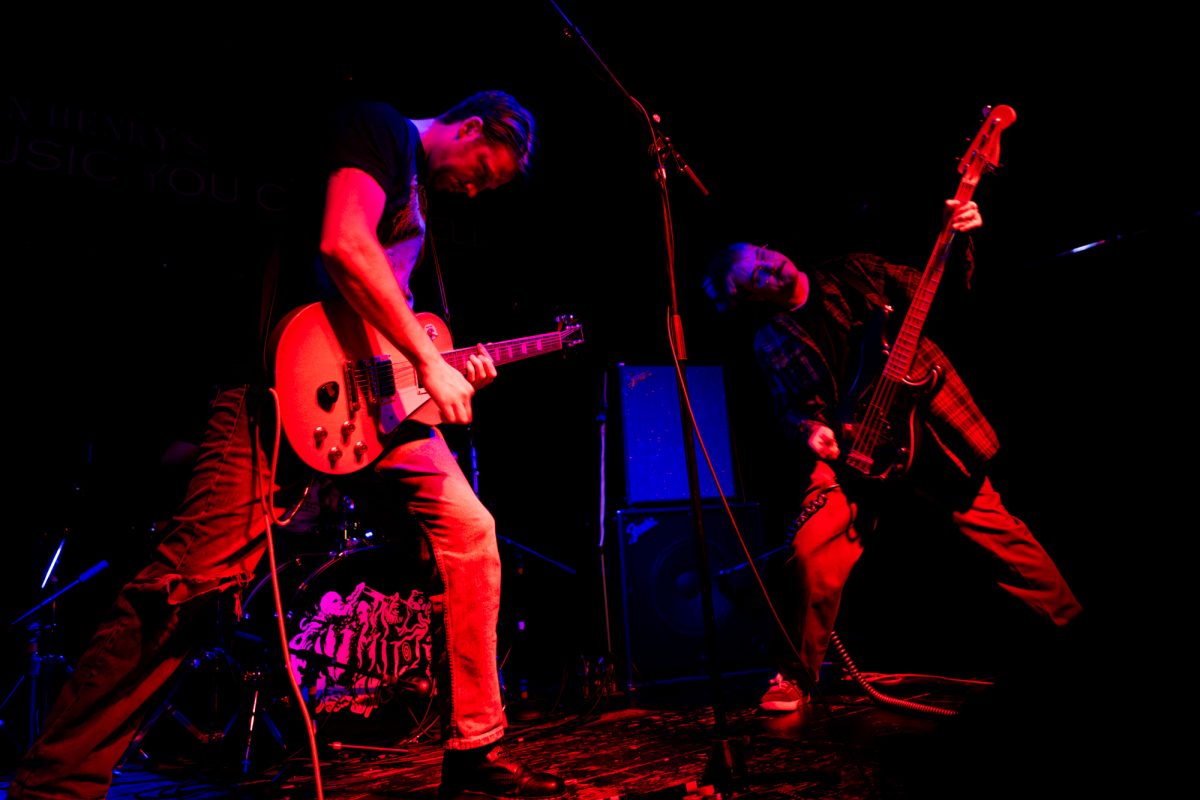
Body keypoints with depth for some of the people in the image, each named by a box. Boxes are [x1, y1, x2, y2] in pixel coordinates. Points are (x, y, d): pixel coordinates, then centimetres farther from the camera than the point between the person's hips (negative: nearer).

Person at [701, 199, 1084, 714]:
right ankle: (797, 677, 0)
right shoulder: (771, 343, 5)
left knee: (994, 526, 5)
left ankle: (1073, 628, 27)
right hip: (851, 450, -1)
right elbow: (788, 408, 2)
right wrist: (808, 429, -20)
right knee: (810, 554, -19)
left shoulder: (853, 272, 7)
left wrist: (959, 240, -7)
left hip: (926, 418, 2)